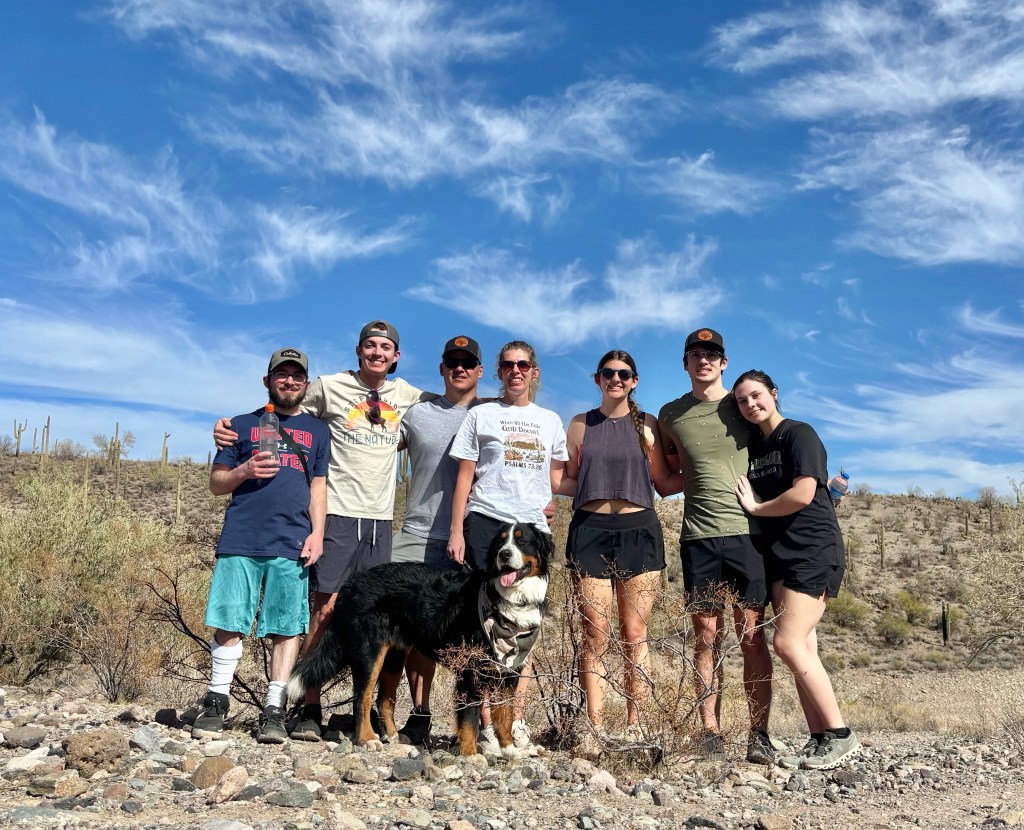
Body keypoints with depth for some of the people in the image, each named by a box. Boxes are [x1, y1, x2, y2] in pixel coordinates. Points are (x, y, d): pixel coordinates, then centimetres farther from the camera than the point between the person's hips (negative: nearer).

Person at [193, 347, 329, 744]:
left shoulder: (317, 430, 18)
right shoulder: (243, 425, 15)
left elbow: (318, 487, 13)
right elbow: (216, 483, 14)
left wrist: (317, 533, -1)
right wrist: (244, 471, -6)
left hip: (292, 546, 1)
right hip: (240, 541, 0)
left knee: (287, 628, -1)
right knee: (229, 624, 0)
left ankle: (274, 711, 7)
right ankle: (215, 703, 14)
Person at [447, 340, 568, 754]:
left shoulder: (550, 421, 16)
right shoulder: (481, 415, 9)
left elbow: (556, 478, 23)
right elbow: (464, 477, 5)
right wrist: (456, 530, -3)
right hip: (485, 523, -2)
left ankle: (516, 721, 7)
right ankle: (487, 724, -2)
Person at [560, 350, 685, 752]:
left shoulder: (647, 425, 9)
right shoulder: (580, 425, 12)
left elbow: (663, 483, 10)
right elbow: (569, 482, 15)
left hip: (638, 531, 0)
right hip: (590, 530, 0)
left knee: (634, 634, 0)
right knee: (595, 635, -2)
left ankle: (634, 727, 7)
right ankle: (595, 727, 3)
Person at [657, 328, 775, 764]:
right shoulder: (671, 415, 10)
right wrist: (698, 477, 8)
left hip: (746, 532, -1)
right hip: (698, 537, 1)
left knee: (752, 637, -1)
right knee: (707, 638, 3)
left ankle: (759, 734, 4)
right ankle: (710, 733, 8)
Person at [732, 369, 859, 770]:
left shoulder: (799, 434, -7)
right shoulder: (755, 448, 17)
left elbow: (802, 495, -17)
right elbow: (752, 497, 24)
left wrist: (756, 508, -6)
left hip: (814, 552, -8)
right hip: (780, 556, 8)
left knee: (788, 643, -16)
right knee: (802, 649, 4)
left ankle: (840, 733, -7)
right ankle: (820, 740, 8)